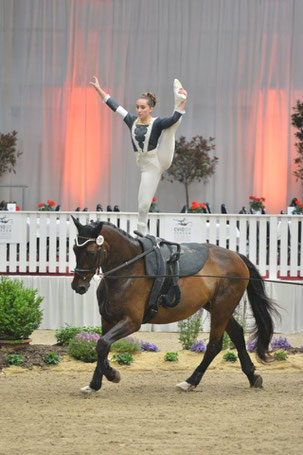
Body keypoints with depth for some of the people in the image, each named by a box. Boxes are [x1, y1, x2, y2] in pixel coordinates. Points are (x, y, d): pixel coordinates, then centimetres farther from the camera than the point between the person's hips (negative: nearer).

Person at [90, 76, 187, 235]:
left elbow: (174, 118, -28)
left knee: (171, 127, -19)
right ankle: (141, 234, 15)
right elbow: (114, 105, 9)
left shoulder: (157, 123, -9)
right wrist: (99, 89, 9)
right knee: (143, 204, 1)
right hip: (148, 167, 4)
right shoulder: (132, 120, 5)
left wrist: (182, 102, -43)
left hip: (162, 160, -4)